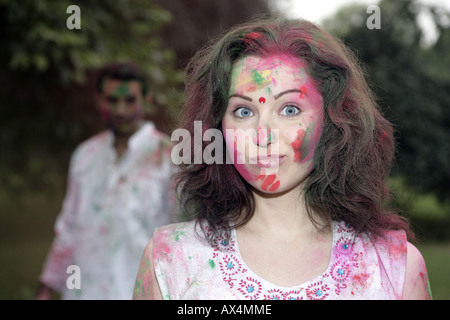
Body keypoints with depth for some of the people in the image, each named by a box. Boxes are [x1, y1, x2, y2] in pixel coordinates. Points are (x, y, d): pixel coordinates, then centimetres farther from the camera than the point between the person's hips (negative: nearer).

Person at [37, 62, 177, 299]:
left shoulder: (168, 155, -6)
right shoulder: (85, 154, 9)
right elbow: (69, 227, 15)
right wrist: (47, 289, 15)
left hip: (138, 292, -4)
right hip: (81, 291, 5)